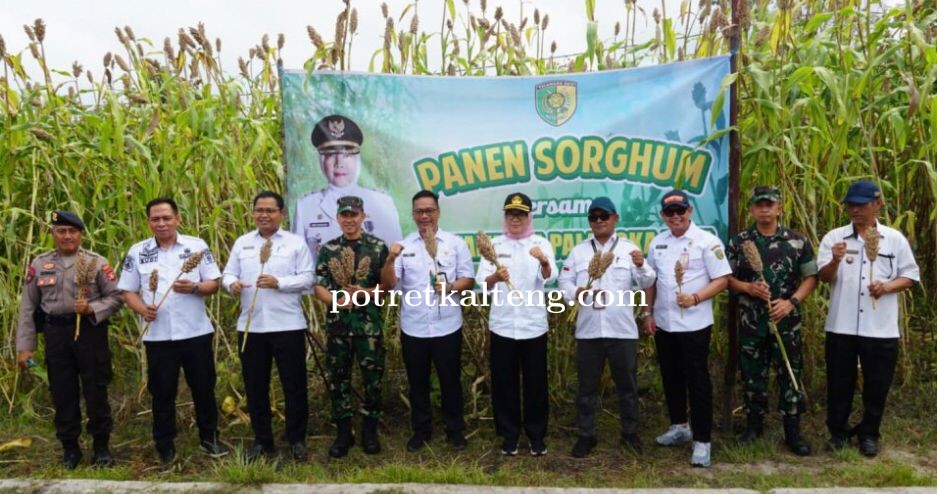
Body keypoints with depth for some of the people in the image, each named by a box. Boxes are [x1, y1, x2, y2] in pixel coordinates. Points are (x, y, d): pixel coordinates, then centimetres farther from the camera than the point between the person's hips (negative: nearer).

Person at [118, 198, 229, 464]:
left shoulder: (197, 246, 0)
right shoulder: (137, 252, 3)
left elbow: (213, 283, -1)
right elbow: (128, 291, 5)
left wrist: (194, 288, -20)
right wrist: (142, 309, -14)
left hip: (195, 332, 0)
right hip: (158, 335, 0)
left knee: (203, 388, 10)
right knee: (162, 392, 9)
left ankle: (209, 438, 27)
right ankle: (165, 447, 23)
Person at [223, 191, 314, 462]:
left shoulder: (296, 242, 1)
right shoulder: (242, 243, 11)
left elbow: (307, 278, -5)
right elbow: (228, 274, 7)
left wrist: (279, 282, -19)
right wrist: (232, 284, -16)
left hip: (288, 325, -3)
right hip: (250, 326, 3)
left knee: (294, 385, 4)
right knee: (255, 386, 11)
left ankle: (297, 440, 19)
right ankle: (262, 441, 25)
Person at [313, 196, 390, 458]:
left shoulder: (378, 247, -1)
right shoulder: (328, 249, 5)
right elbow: (318, 286, 3)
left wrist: (365, 294, -17)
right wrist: (337, 300, -15)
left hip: (369, 324, -2)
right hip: (337, 323, 2)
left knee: (372, 377, 6)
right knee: (338, 378, 8)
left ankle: (370, 430, 21)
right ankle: (343, 431, 22)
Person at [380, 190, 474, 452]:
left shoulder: (456, 243, 0)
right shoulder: (403, 246, 3)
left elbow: (469, 279, 1)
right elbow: (388, 284, -5)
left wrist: (451, 286, -19)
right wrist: (390, 260, -22)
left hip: (447, 327, -1)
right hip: (413, 328, 1)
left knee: (450, 380, 10)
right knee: (418, 382, 13)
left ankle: (455, 429, 26)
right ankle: (421, 429, 29)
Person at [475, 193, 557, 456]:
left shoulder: (541, 244, 0)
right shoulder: (495, 245, 4)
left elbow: (549, 277, -18)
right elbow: (482, 282, -8)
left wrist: (544, 261, -41)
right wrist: (495, 277, -31)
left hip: (533, 324, -1)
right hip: (502, 324, 1)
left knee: (536, 382, 7)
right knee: (504, 382, 8)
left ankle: (537, 434, 24)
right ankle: (509, 434, 24)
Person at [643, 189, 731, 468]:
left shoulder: (707, 241, -8)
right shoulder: (657, 244, 8)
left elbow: (722, 280, -11)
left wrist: (695, 298, -24)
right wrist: (648, 314, 10)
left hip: (695, 325, -5)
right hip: (663, 324, 6)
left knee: (697, 381, -1)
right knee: (671, 377, 16)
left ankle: (702, 441, 7)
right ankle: (679, 427, 33)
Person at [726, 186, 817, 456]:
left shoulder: (797, 241, -1)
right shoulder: (738, 242, 1)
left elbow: (811, 277, 2)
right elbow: (726, 278, 3)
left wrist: (791, 302, -13)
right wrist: (749, 287, -16)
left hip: (786, 320, 0)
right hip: (751, 320, 1)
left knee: (790, 373, 5)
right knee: (752, 373, 10)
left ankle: (793, 431, 16)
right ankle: (754, 424, 26)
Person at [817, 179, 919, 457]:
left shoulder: (895, 239, 3)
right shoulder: (834, 237, 1)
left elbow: (911, 276, 6)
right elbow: (824, 277, -5)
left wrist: (887, 287, -14)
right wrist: (835, 261, -26)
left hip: (881, 328, 0)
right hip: (841, 326, 0)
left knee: (876, 385, 10)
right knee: (839, 383, 9)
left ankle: (869, 434, 27)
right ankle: (838, 431, 25)